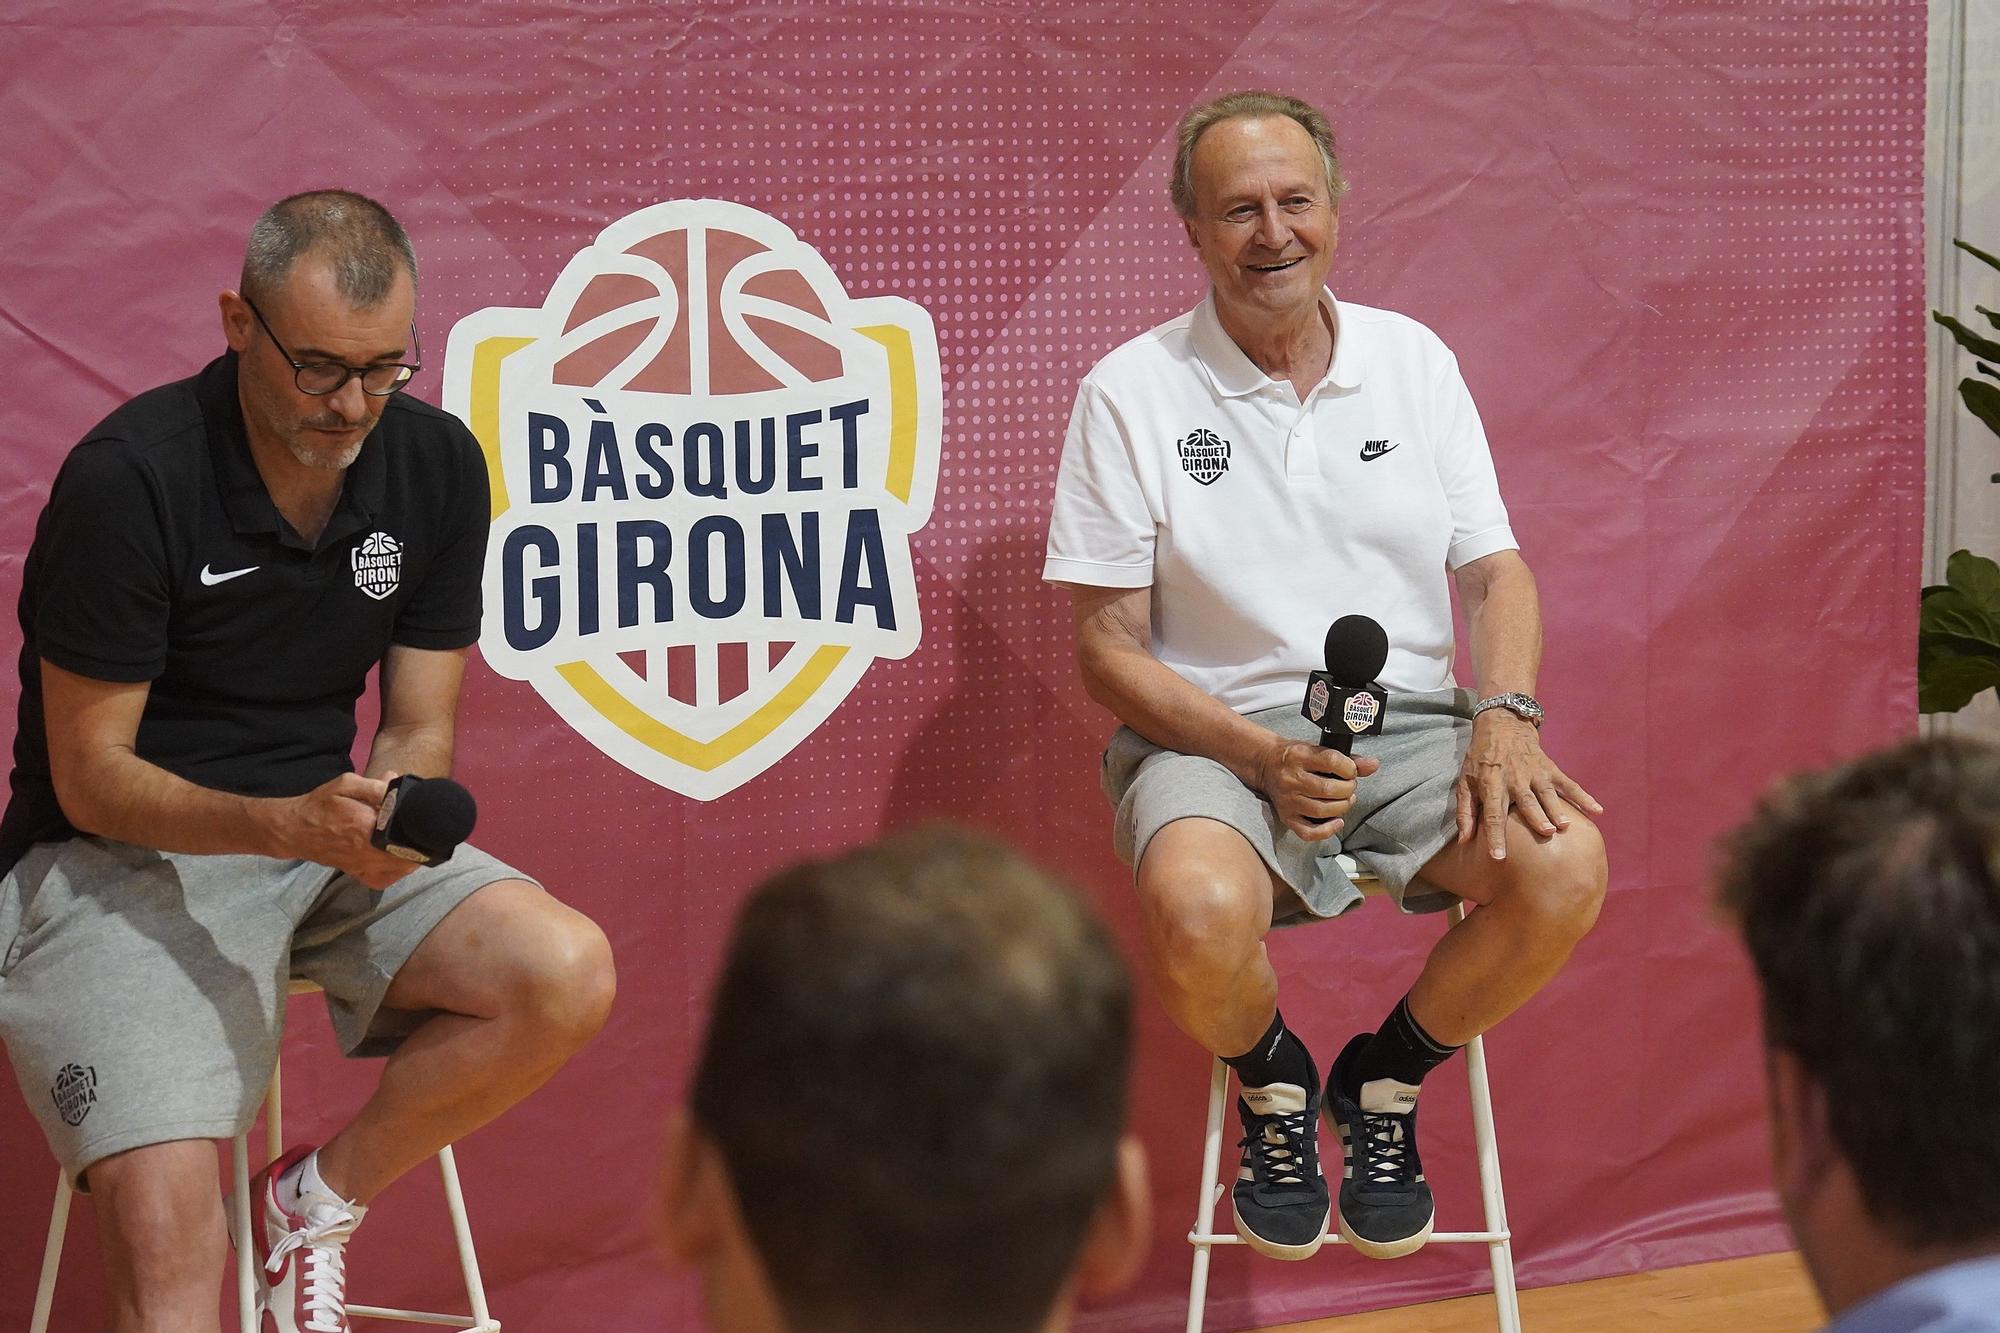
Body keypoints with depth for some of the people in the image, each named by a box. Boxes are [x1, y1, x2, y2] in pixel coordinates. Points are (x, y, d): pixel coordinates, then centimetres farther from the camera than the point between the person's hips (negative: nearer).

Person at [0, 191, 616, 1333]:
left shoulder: (437, 464, -2)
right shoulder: (130, 479, -17)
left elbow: (420, 730, 3)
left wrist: (387, 814, -22)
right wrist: (287, 824, -31)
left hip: (320, 830, 5)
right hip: (119, 853, -5)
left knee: (568, 976, -21)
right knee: (168, 1235, -27)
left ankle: (321, 1197, 0)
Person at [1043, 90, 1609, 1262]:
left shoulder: (1413, 359, 10)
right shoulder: (1133, 393, -1)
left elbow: (1496, 569, 10)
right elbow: (1110, 646, -3)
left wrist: (1505, 713, -11)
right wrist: (1265, 756, -18)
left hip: (1414, 727, 3)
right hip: (1214, 735, -3)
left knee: (1564, 865, -27)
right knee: (1198, 910, -37)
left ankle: (1386, 1078, 3)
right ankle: (1273, 1082, 1)